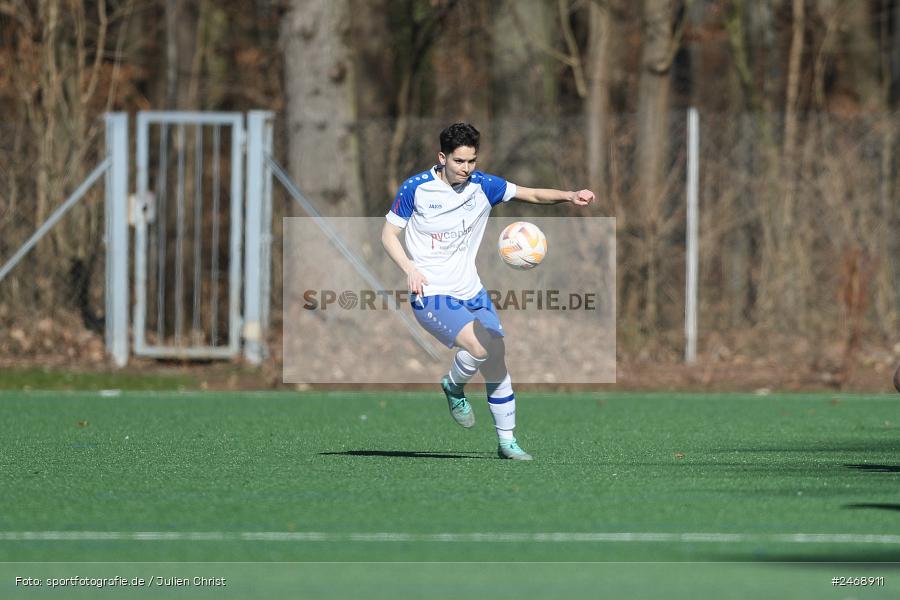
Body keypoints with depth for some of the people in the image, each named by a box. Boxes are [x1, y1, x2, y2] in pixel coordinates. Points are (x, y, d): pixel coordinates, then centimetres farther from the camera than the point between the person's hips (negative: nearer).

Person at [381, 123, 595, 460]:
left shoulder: (482, 186, 1)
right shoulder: (415, 188, -9)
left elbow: (532, 194, 5)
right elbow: (389, 234, -2)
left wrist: (569, 196, -13)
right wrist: (410, 268, -17)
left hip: (471, 292, 5)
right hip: (431, 294, -5)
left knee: (497, 364, 1)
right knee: (478, 346, -27)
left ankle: (506, 442, 15)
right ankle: (454, 387, 5)